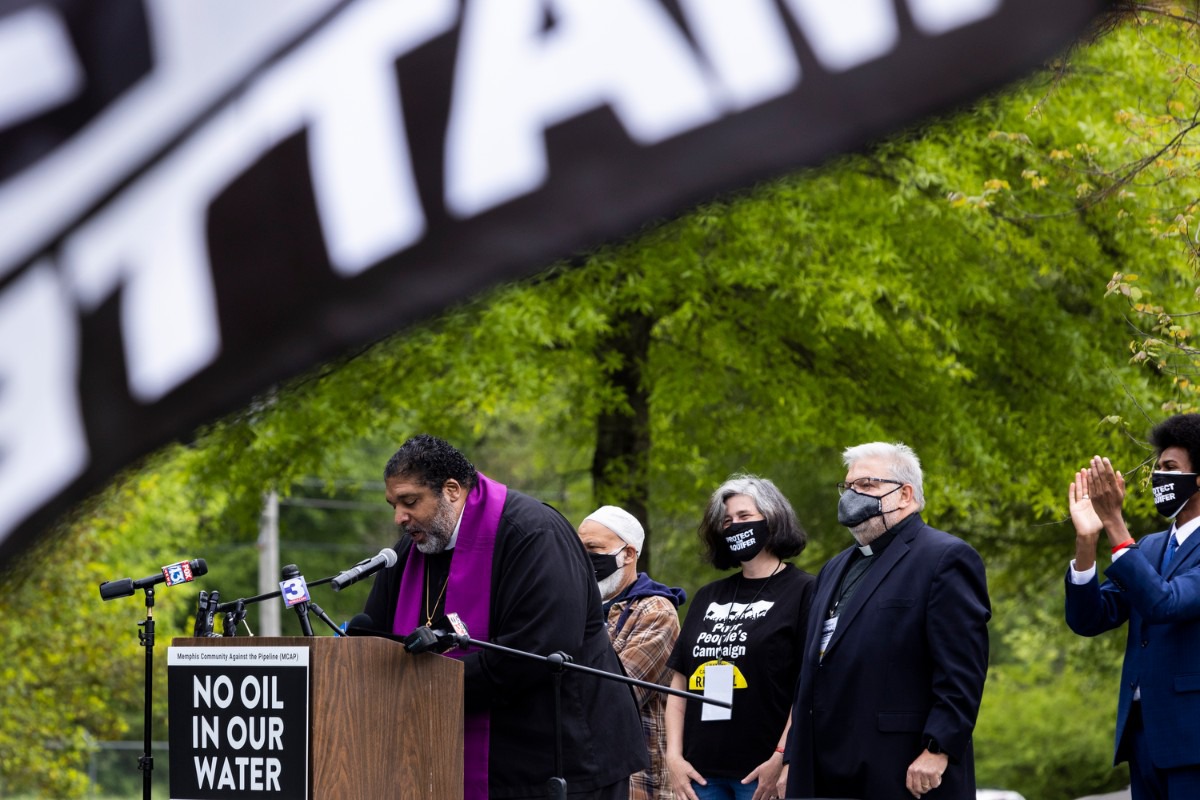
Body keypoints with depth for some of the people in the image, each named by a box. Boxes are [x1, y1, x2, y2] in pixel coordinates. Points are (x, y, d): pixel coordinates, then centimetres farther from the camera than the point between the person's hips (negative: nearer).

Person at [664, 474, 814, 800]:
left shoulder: (802, 592, -1)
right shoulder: (708, 598, 18)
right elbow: (679, 682, 17)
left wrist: (781, 760, -16)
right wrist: (674, 755, 6)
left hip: (762, 773, -6)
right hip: (702, 770, 6)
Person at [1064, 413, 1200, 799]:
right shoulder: (1149, 547, 15)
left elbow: (1164, 604, -23)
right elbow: (1088, 619, 7)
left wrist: (1115, 525, -26)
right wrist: (1087, 540, -8)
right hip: (1143, 734, 7)